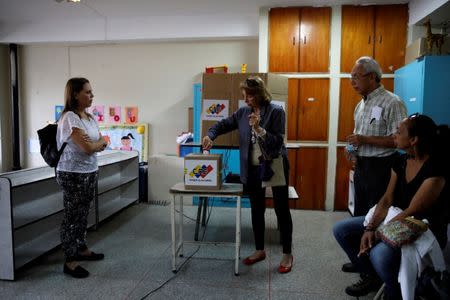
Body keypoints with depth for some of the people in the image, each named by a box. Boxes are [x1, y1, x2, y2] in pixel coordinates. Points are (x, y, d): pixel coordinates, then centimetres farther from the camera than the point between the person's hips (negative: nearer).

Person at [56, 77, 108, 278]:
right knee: (72, 216, 1)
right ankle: (69, 261, 12)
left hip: (90, 172, 8)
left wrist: (97, 143, -11)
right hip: (73, 174, -8)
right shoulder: (69, 117, -16)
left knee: (82, 214, 18)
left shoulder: (90, 117, 10)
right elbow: (87, 148, -22)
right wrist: (100, 142, -3)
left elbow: (103, 143, 11)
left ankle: (81, 249, 33)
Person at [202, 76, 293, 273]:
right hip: (253, 169, 5)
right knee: (256, 211, 14)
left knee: (282, 210, 6)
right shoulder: (243, 112, 3)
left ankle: (287, 254, 21)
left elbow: (278, 142, -17)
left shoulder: (276, 111, -12)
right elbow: (223, 124, 8)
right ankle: (259, 250, 31)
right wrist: (210, 135, -11)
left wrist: (259, 129, -27)